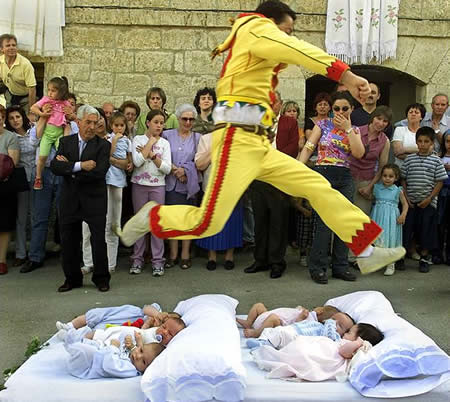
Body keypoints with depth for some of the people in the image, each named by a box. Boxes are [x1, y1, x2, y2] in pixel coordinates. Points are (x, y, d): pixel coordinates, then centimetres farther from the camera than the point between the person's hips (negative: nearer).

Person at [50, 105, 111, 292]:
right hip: (69, 199, 3)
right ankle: (72, 278, 26)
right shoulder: (65, 142, 6)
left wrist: (69, 167, -12)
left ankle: (101, 277, 19)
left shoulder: (103, 145, -4)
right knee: (68, 241, 10)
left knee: (98, 240, 2)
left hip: (94, 200, -3)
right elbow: (55, 166, -8)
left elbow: (99, 172, -18)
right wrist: (80, 166, -20)